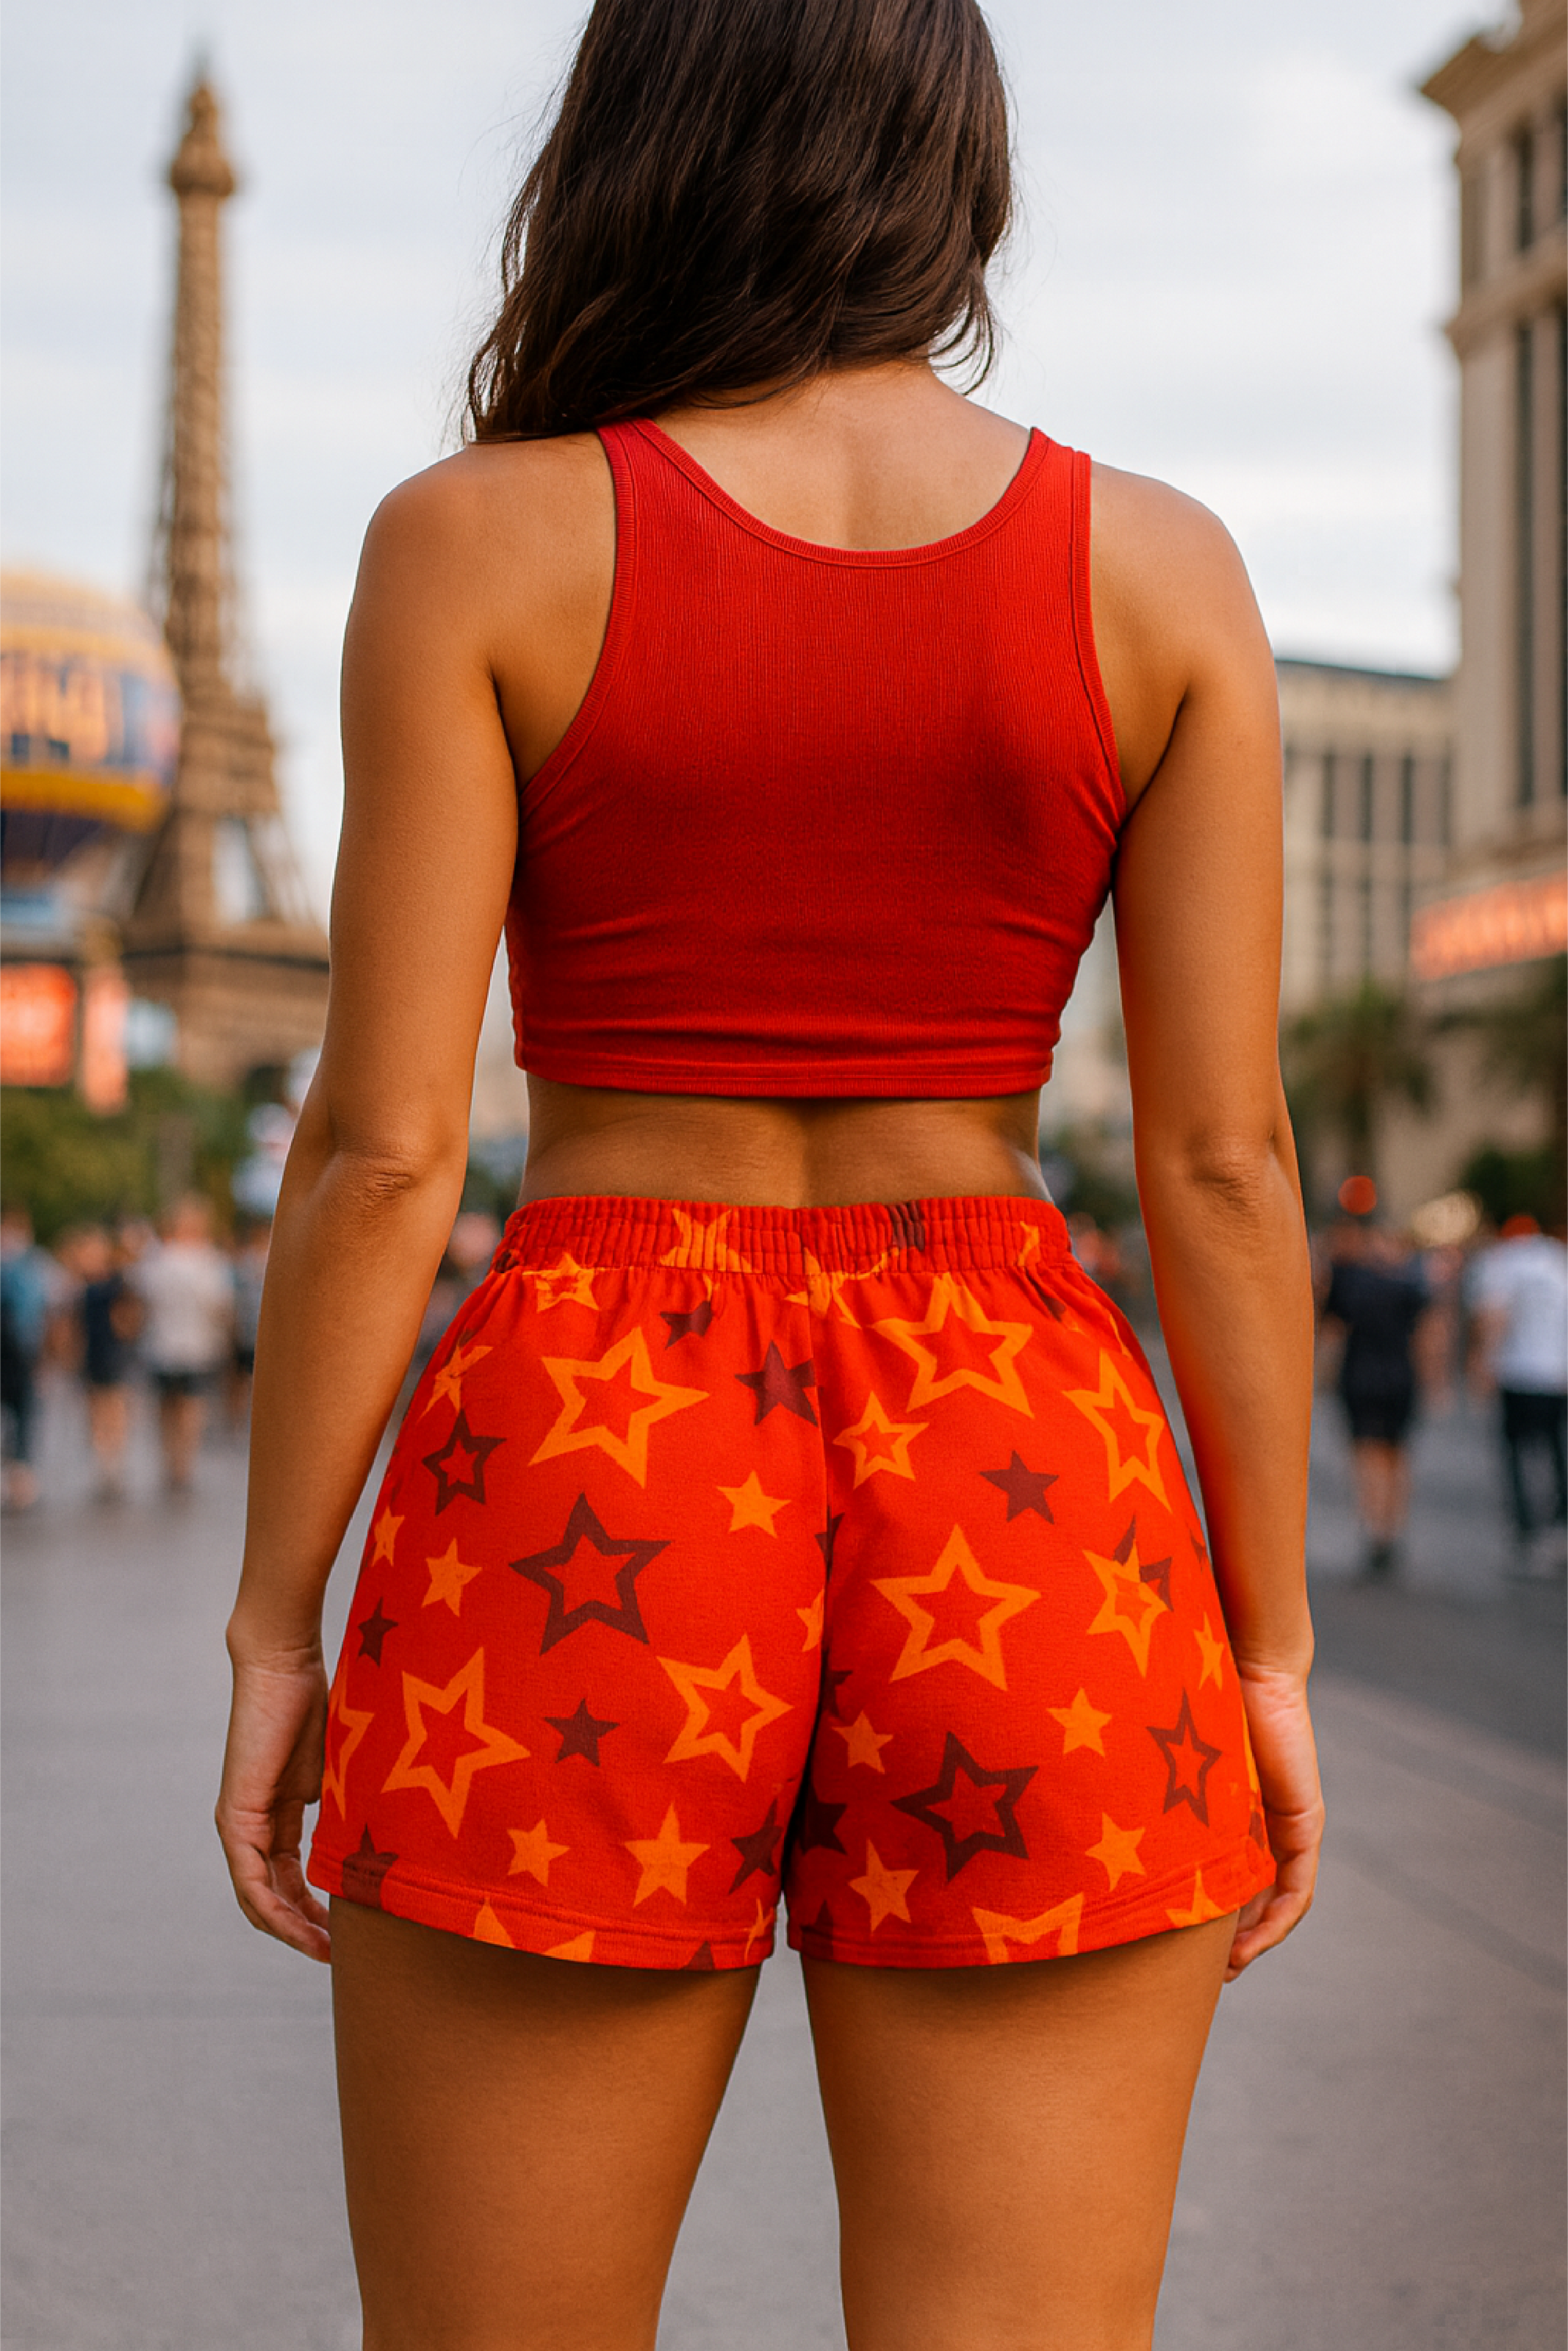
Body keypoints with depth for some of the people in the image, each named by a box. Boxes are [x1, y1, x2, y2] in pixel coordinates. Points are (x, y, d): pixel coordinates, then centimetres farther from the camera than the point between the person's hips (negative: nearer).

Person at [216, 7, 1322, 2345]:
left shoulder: (480, 542, -2)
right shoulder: (1159, 570, 3)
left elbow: (381, 1145, -6)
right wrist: (1269, 1652, 7)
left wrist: (275, 1631, 2)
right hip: (1020, 1526, 2)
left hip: (580, 1491, -1)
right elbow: (1224, 1160, 0)